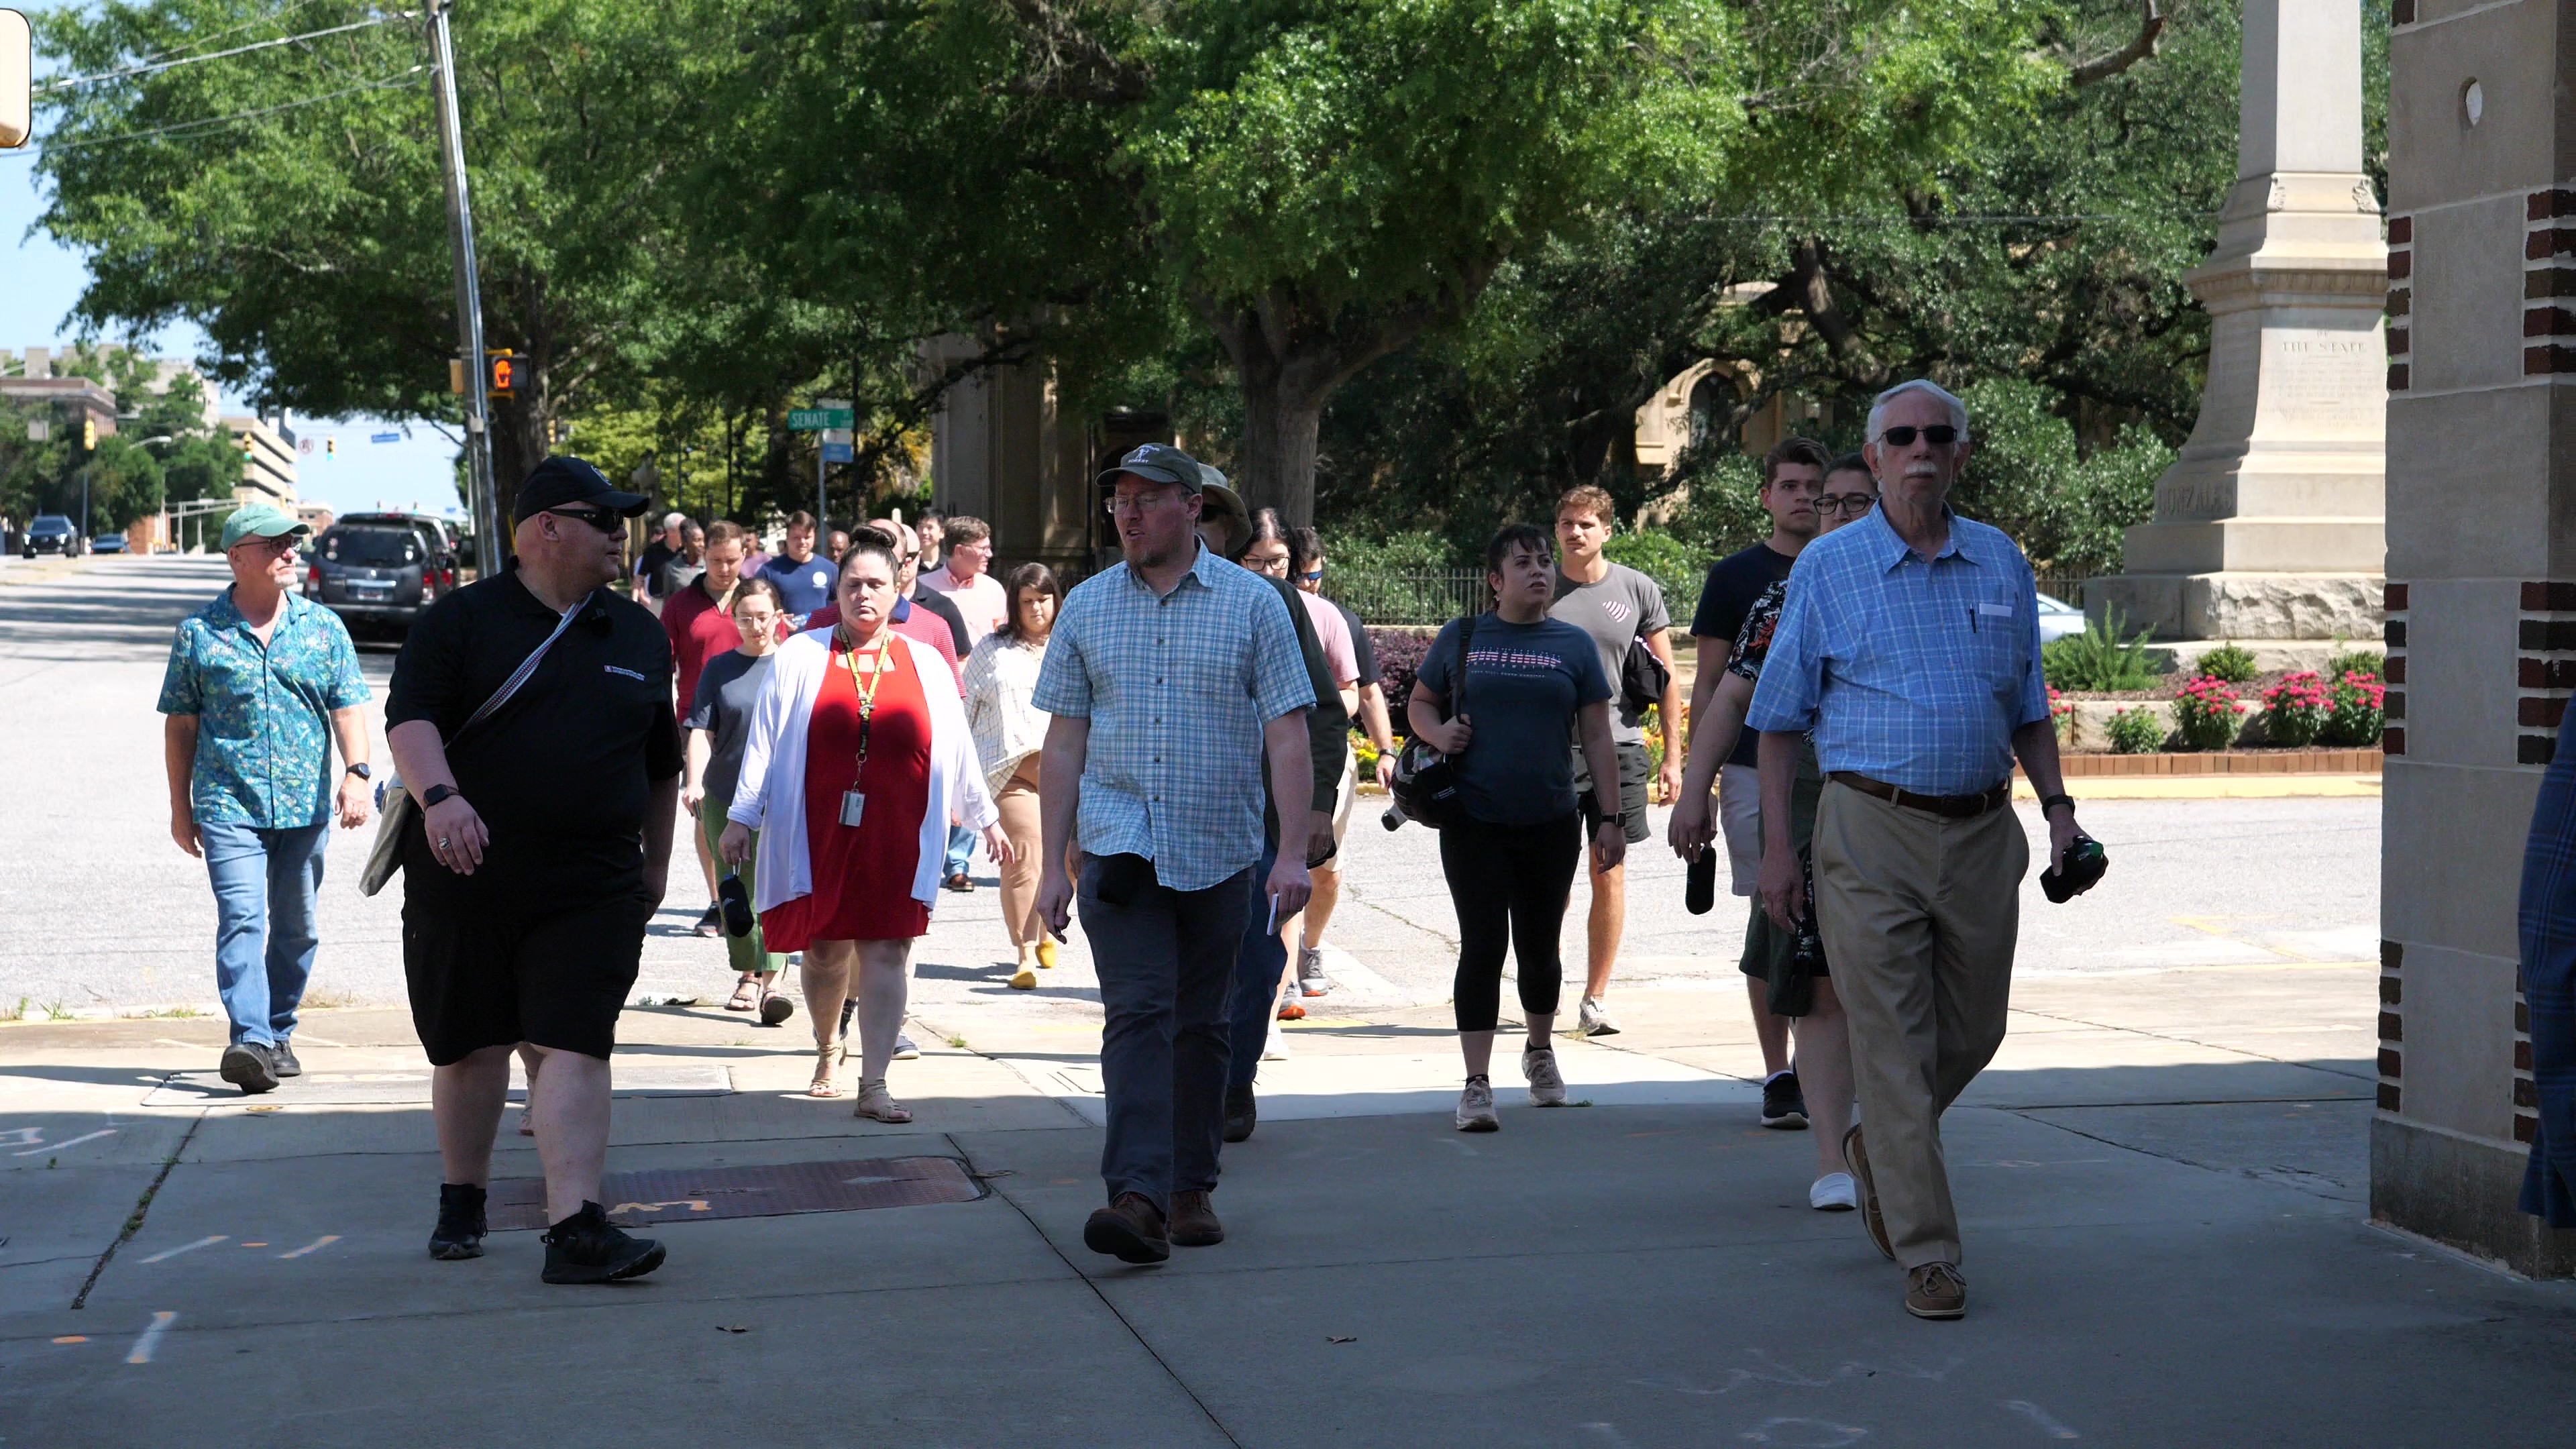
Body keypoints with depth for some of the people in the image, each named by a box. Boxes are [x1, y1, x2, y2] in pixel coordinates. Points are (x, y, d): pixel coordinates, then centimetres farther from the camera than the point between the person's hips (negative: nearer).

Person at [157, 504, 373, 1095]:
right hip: (229, 806, -3)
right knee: (241, 919, -16)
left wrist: (355, 770, -11)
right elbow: (180, 723, 9)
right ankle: (249, 1040, -24)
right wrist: (180, 805, 9)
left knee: (295, 928, 9)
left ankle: (279, 1033, 24)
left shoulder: (323, 626, 9)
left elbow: (348, 706, 5)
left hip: (307, 806, 3)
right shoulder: (199, 633, 4)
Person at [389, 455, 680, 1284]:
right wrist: (439, 796, -31)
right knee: (469, 1047, 10)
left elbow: (662, 765, 22)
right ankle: (461, 1203, 30)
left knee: (576, 1046, -11)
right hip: (464, 876, -1)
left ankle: (576, 1229, -17)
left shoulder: (640, 638, 14)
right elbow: (410, 718, -13)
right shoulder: (461, 620, 1)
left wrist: (655, 865, 23)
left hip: (593, 889, 2)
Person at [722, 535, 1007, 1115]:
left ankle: (874, 1086, -6)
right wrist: (741, 818, 1)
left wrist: (984, 817, 20)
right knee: (824, 950, 8)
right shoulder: (800, 657, 6)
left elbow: (956, 747, 17)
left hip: (896, 837, 0)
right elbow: (764, 742, 5)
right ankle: (828, 1053, 34)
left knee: (885, 952, -6)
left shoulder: (926, 665, 10)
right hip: (818, 832, 0)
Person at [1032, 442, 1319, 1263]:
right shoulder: (1087, 608, 6)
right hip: (1121, 847, 0)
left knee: (1200, 1026, 10)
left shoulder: (1253, 604, 1)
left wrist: (1294, 854, -10)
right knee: (1137, 1015, -13)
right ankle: (1138, 1198, -21)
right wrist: (1052, 865, 4)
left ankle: (1192, 1190, 21)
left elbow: (1286, 736, -2)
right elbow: (1064, 744, 8)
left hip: (1220, 853, 0)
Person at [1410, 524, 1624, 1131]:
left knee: (1539, 945, 12)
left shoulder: (1574, 645, 7)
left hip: (1551, 823, 2)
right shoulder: (1461, 638, 5)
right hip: (1474, 822, -1)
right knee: (1483, 945, -8)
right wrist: (1438, 732, -8)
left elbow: (1597, 737, 8)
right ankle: (1477, 1083, -6)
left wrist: (1609, 818, 3)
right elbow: (1420, 703, 15)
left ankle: (1540, 1051, 37)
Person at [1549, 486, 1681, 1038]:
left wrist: (1672, 756, 4)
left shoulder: (1637, 590, 4)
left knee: (1609, 875, 3)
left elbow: (1665, 677, 8)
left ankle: (1595, 998, 11)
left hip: (1618, 744, 0)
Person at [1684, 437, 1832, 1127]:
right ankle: (1778, 1075, 4)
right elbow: (1709, 686, 4)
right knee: (1770, 915, 0)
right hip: (1757, 770, -2)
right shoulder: (1734, 577, 4)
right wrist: (1697, 782, -2)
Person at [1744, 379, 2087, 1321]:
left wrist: (2056, 804, 6)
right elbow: (1779, 720, 2)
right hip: (1872, 829, -4)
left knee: (1972, 1033, 12)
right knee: (1893, 1042, -4)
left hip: (1982, 832, 4)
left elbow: (2028, 706, 19)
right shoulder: (1828, 568, 1)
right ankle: (1927, 1252, 2)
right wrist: (1777, 848, -4)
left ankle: (1880, 1152, 39)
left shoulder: (2002, 564, 11)